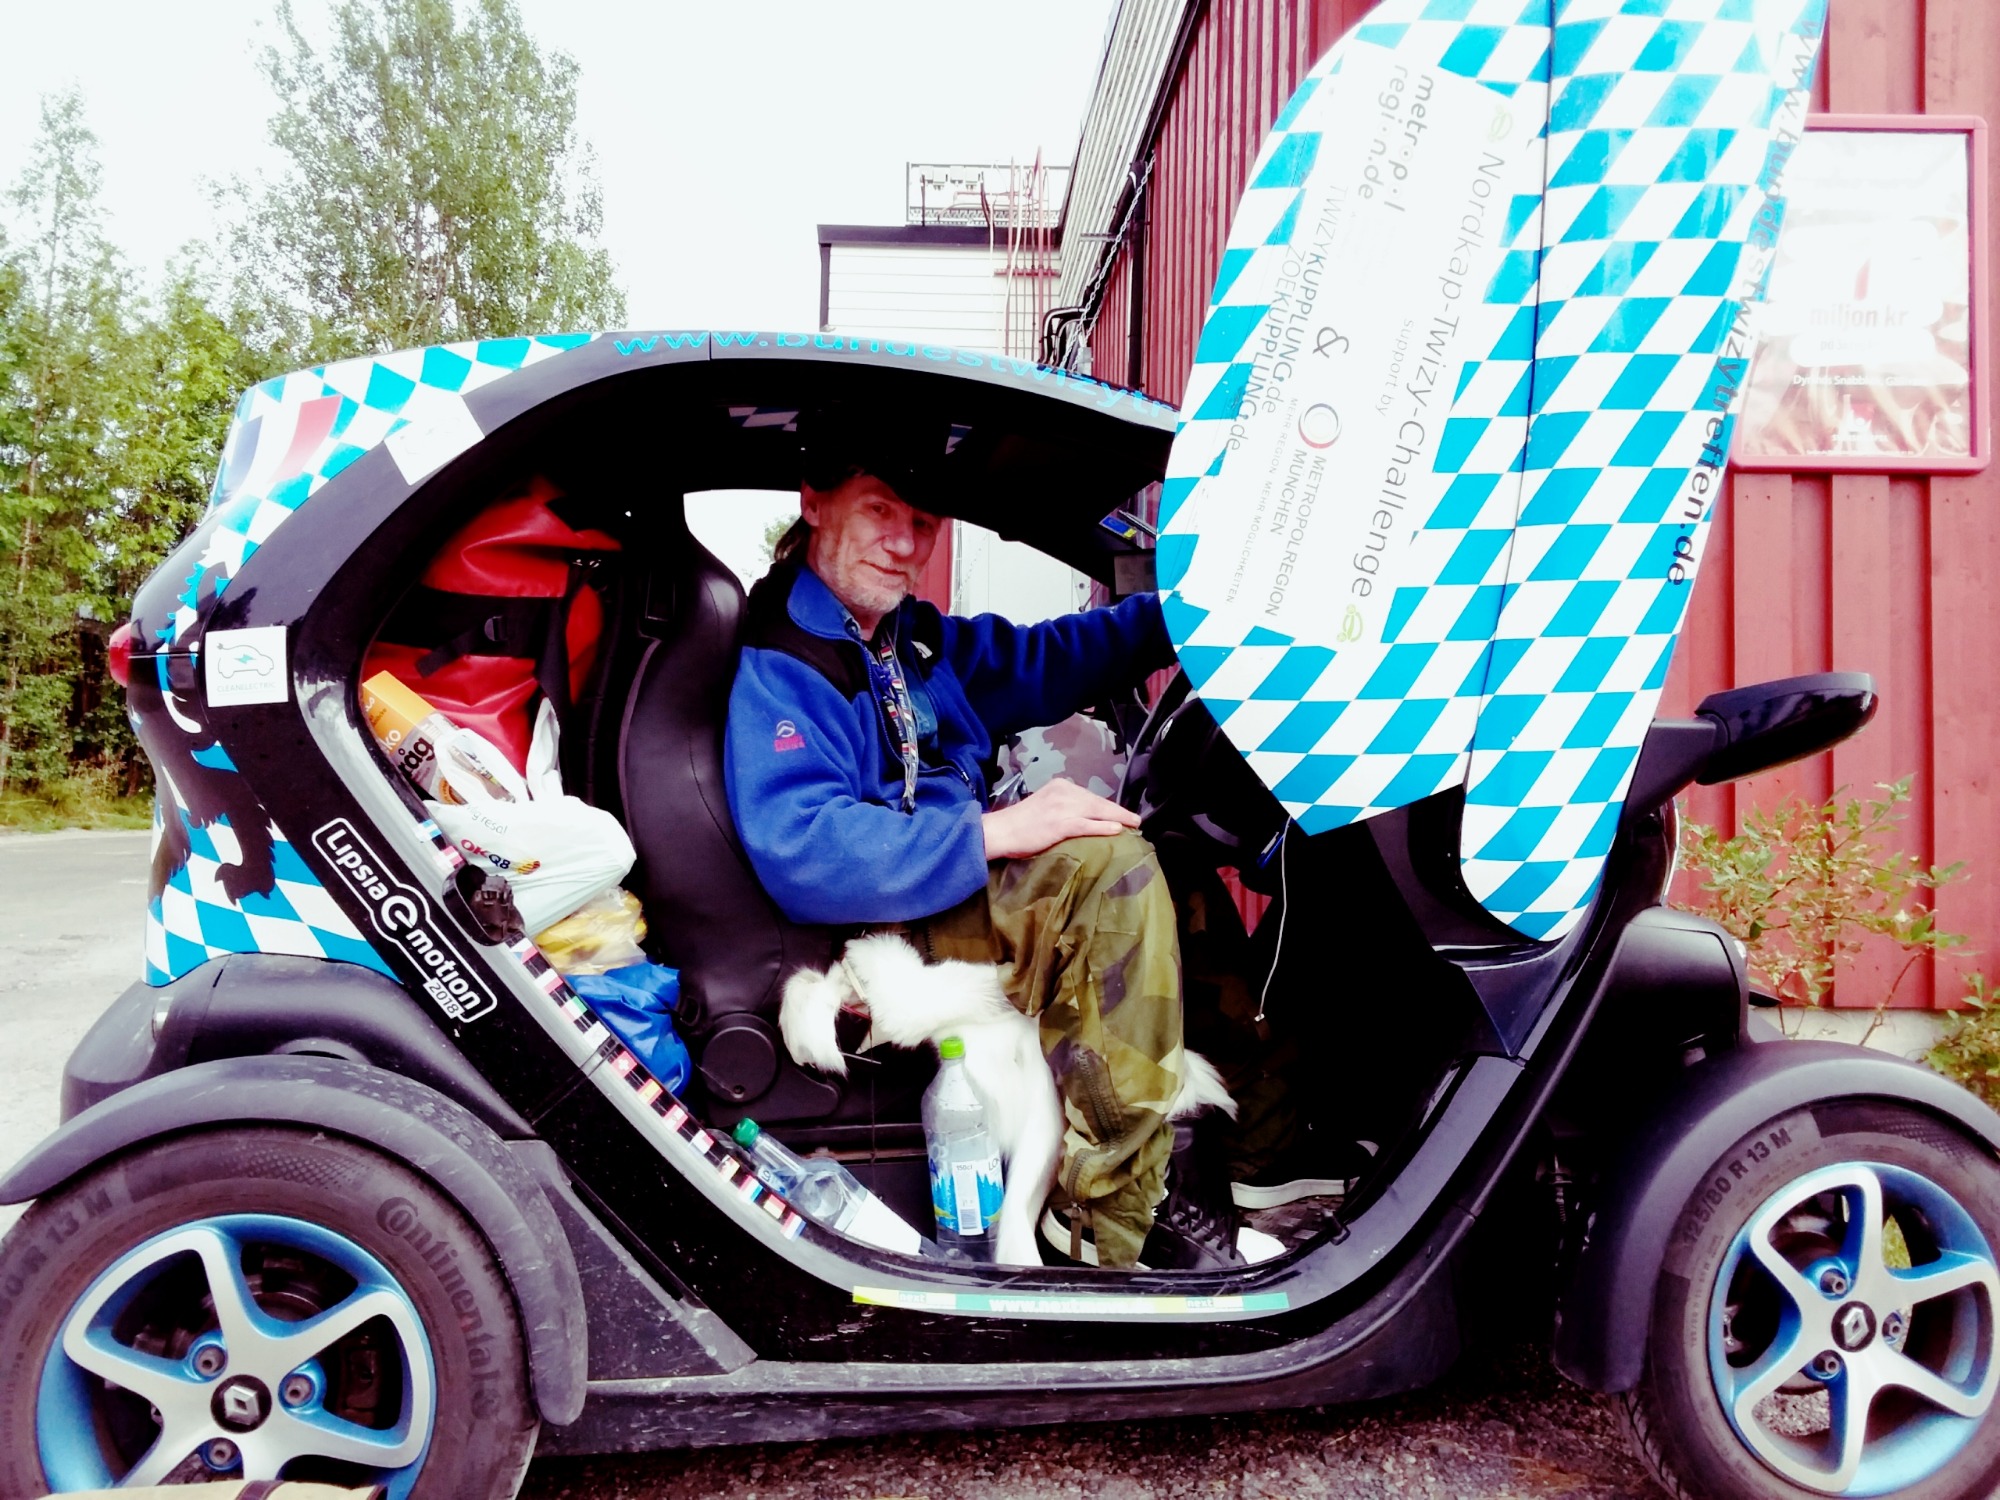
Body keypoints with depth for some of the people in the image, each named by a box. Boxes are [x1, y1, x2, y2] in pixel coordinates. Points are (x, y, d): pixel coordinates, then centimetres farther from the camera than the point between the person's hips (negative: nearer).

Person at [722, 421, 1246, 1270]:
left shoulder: (915, 639, 13)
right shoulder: (776, 669, -14)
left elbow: (1039, 661, 21)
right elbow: (801, 854, -26)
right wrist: (996, 833, -27)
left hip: (970, 899, 10)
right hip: (878, 941, -10)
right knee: (1108, 865, -27)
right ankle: (1115, 1209, -21)